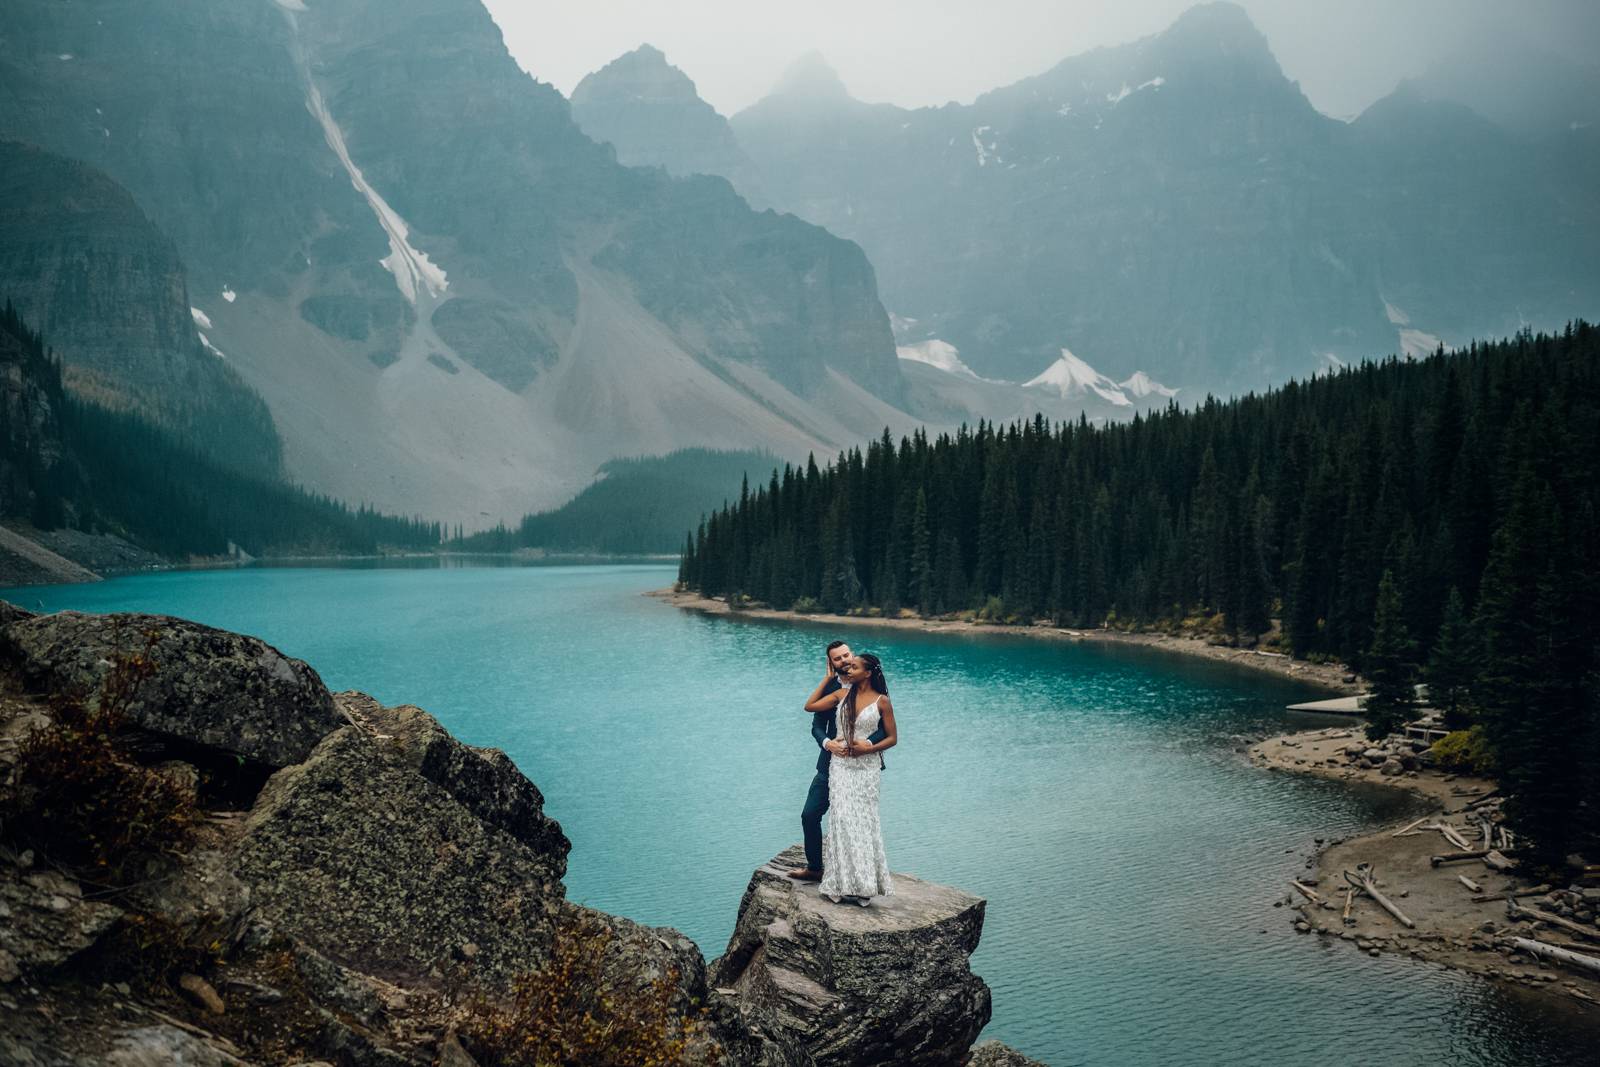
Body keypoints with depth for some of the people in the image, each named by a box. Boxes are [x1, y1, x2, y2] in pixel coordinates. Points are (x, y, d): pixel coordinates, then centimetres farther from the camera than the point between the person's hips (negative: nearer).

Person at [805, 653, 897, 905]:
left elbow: (892, 738, 0)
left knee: (862, 821, -1)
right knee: (842, 819, -2)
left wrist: (868, 747, -15)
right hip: (840, 764, 3)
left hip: (866, 766, -3)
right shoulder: (842, 693, 6)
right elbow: (810, 706, 3)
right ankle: (845, 883, 2)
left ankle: (864, 882, 7)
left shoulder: (881, 701, -3)